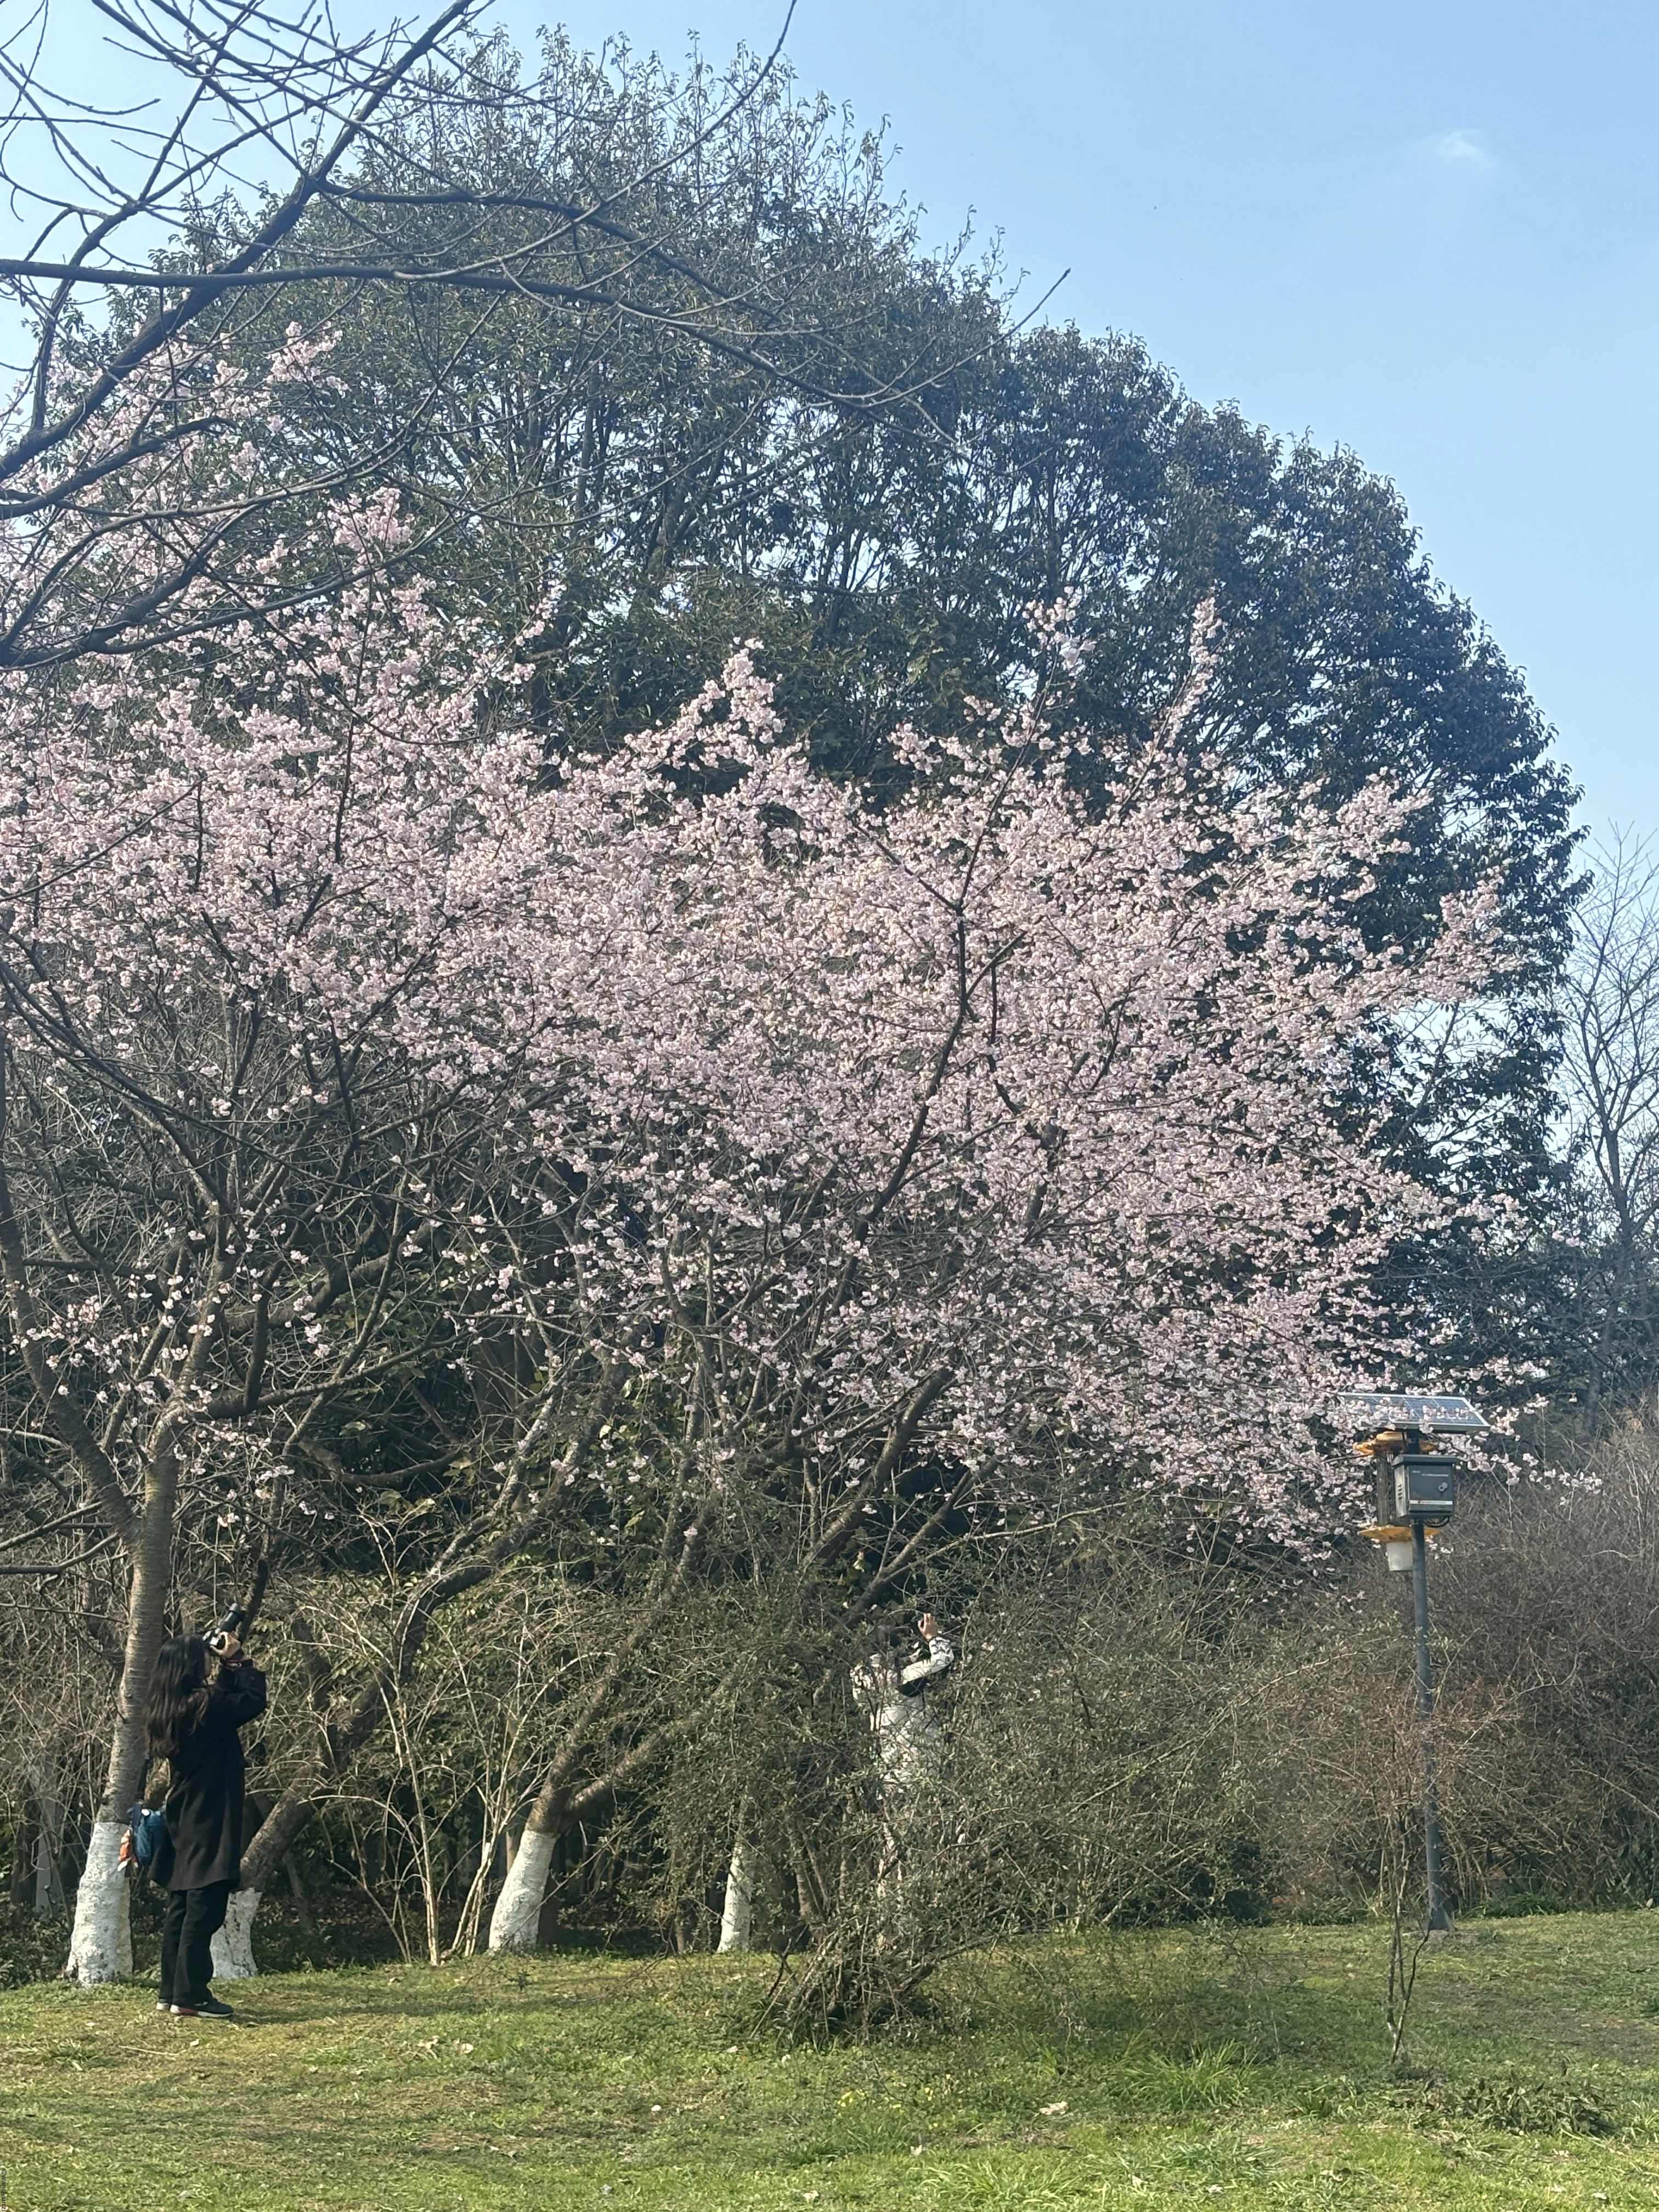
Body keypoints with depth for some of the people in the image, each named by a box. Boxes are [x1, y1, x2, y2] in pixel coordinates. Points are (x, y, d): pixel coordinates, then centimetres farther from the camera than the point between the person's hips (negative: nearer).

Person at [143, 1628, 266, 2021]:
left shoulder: (165, 1713, 7)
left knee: (181, 1911, 13)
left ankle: (171, 1993, 18)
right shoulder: (206, 1706, -18)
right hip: (210, 1827, -9)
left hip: (183, 1826, 9)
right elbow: (254, 1700, -6)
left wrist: (227, 1667, 12)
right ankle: (190, 1998, -5)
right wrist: (235, 1660, 2)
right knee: (203, 1913, -5)